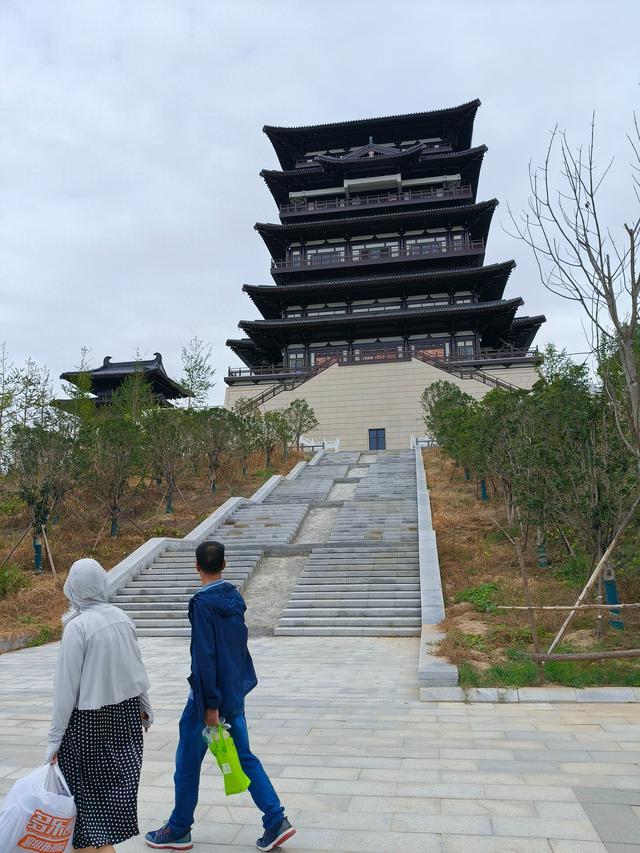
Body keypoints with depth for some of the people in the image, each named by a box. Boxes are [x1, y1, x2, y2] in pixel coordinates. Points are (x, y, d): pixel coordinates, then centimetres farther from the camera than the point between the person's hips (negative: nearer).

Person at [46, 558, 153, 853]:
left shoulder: (77, 627, -18)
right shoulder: (122, 619, -2)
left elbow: (66, 686, -15)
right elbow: (138, 669, 8)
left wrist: (55, 737, -7)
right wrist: (145, 708, 21)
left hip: (88, 720, -6)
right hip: (126, 712, 6)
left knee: (85, 786, 10)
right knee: (117, 783, 19)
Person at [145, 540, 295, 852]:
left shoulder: (202, 602, -18)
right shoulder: (234, 597, 3)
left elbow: (204, 657, -21)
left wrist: (211, 704, -17)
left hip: (209, 696, -7)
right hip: (235, 692, 7)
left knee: (187, 763, 12)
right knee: (244, 757, 15)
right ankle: (276, 821, 12)